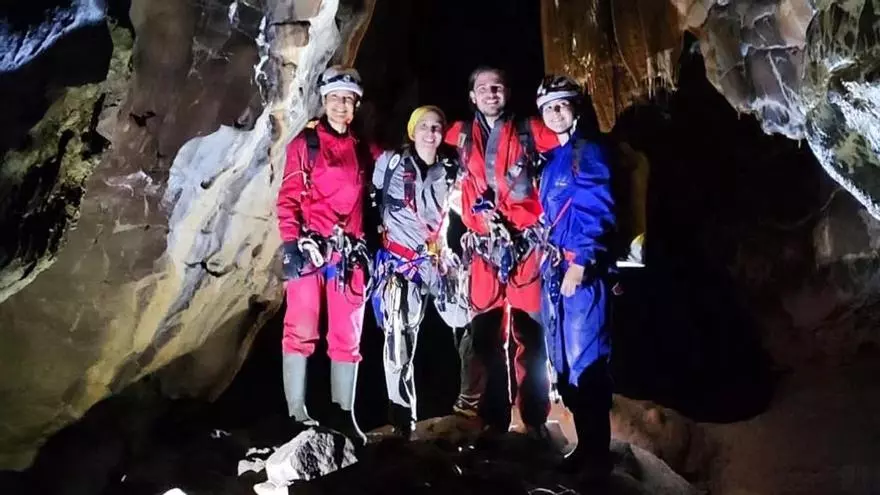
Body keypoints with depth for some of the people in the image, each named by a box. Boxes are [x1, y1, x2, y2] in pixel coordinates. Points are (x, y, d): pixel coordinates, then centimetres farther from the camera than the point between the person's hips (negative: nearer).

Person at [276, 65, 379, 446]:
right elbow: (288, 199, -3)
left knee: (348, 336, 5)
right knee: (301, 331, -5)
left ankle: (343, 414, 15)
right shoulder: (305, 144, 4)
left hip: (349, 253, 4)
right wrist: (291, 243, -13)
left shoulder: (363, 151, 16)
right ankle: (297, 415, 3)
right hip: (309, 247, -4)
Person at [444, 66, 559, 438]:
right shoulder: (459, 135, 13)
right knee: (484, 333, 3)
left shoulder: (528, 130, 7)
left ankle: (535, 420, 9)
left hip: (525, 241, -2)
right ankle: (492, 421, 14)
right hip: (483, 245, 2)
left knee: (529, 332, -1)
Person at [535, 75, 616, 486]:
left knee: (585, 360, -7)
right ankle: (585, 445, 23)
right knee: (563, 361, 11)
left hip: (583, 269, -8)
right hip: (554, 269, 8)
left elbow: (598, 212, -13)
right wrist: (549, 261, 14)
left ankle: (597, 454, 3)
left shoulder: (588, 152, -3)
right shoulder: (550, 161, 20)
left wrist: (580, 262, -20)